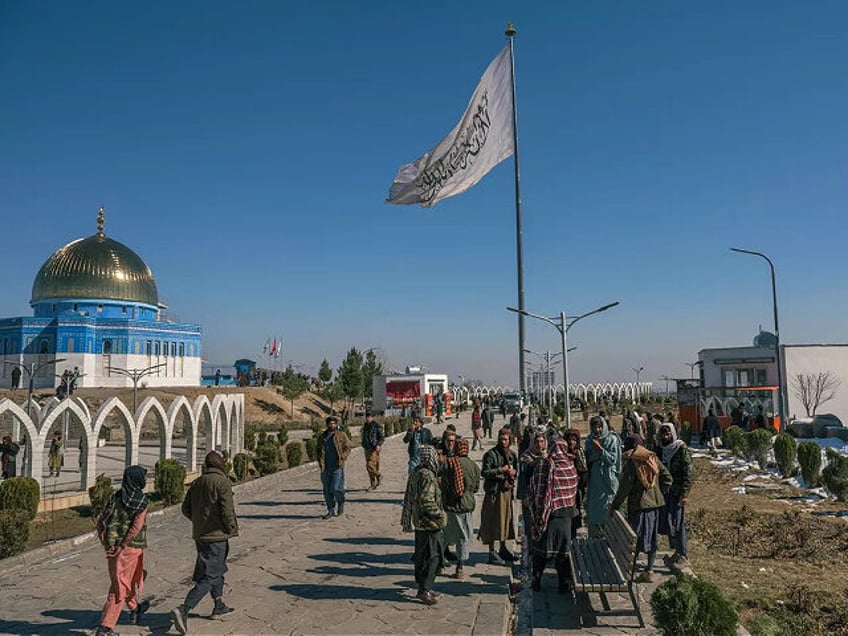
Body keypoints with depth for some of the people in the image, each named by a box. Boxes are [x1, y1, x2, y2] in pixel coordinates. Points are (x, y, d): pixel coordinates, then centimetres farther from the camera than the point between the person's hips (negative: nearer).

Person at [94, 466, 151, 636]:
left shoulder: (116, 497, 3)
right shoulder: (142, 500, -13)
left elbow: (101, 520, 1)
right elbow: (136, 527, -21)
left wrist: (106, 543, 2)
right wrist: (122, 546, -14)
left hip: (114, 547, 6)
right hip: (132, 547, -6)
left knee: (121, 581, 25)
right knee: (120, 587, 4)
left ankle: (134, 609, 45)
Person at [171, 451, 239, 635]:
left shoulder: (196, 483, 8)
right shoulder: (222, 482, -16)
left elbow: (186, 508, 12)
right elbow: (227, 510, -20)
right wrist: (232, 529, -5)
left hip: (199, 535, 9)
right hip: (217, 536, -8)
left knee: (217, 568, 24)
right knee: (208, 578, -5)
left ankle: (219, 605, 35)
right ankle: (183, 610, -16)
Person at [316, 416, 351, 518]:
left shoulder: (341, 435, 3)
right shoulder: (323, 436, 13)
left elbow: (347, 448, 1)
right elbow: (318, 449, 20)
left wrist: (342, 458, -10)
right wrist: (319, 460, 6)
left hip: (337, 467, -4)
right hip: (325, 467, 4)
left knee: (336, 488, -10)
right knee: (327, 490, 7)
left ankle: (341, 504, 17)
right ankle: (331, 511, 17)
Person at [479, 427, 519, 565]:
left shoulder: (512, 454, 9)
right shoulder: (491, 454, -11)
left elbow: (517, 468, 20)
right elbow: (485, 472, -15)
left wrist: (514, 472, -2)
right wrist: (500, 470, -21)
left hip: (507, 490, 7)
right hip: (494, 490, -6)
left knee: (506, 518, 14)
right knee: (493, 520, -3)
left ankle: (503, 548, 28)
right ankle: (492, 552, 7)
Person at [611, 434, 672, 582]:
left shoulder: (631, 462, -13)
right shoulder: (653, 458, 4)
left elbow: (625, 487, -14)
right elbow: (667, 478, 6)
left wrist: (615, 504, -5)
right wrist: (658, 493, 14)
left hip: (638, 505, -6)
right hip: (656, 504, 6)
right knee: (652, 537, 14)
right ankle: (649, 571, 21)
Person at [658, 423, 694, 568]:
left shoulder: (682, 449, -12)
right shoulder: (660, 450, 7)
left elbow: (689, 473, -14)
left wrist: (684, 494, -18)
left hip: (677, 492, -6)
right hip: (664, 491, 6)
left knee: (677, 522, -4)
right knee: (666, 521, 10)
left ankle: (682, 555, 8)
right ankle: (676, 552, 24)